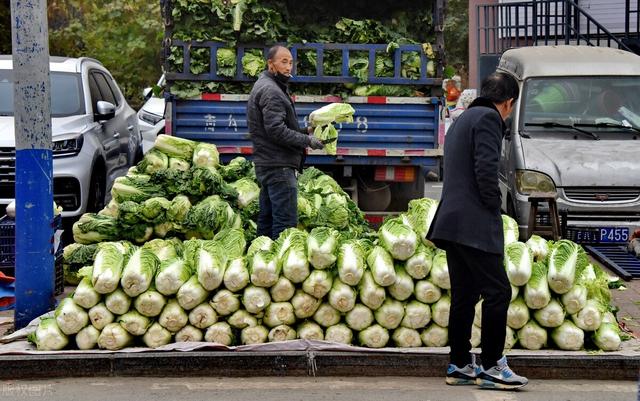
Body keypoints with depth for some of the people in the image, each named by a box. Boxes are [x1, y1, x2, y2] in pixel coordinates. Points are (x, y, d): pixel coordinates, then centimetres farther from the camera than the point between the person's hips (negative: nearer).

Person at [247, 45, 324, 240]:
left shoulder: (264, 87, 20)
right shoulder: (271, 91, -13)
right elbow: (277, 131, -22)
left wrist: (305, 132, 13)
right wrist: (307, 140, -15)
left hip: (266, 164, 11)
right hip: (279, 165, -11)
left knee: (267, 218, 13)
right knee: (286, 221, -12)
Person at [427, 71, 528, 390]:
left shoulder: (462, 120, 23)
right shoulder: (488, 117, -7)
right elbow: (486, 170, -18)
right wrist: (494, 209, -6)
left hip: (451, 221, 10)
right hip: (474, 224, -10)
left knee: (464, 295, 12)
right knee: (497, 291, -8)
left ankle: (460, 365, 15)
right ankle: (491, 366, -7)